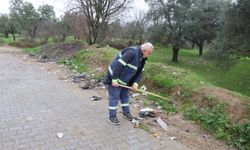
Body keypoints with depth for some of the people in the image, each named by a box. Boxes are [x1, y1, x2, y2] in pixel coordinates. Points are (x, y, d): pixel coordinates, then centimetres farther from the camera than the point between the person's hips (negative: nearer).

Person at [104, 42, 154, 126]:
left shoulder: (142, 58, 2)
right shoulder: (132, 52, -28)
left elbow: (140, 72, 7)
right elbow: (118, 65, -31)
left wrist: (135, 83, -6)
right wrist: (114, 79, -28)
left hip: (125, 80, 9)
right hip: (115, 78, -9)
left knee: (125, 95, 19)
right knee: (114, 97, -1)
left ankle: (126, 112, 35)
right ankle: (112, 116, 12)